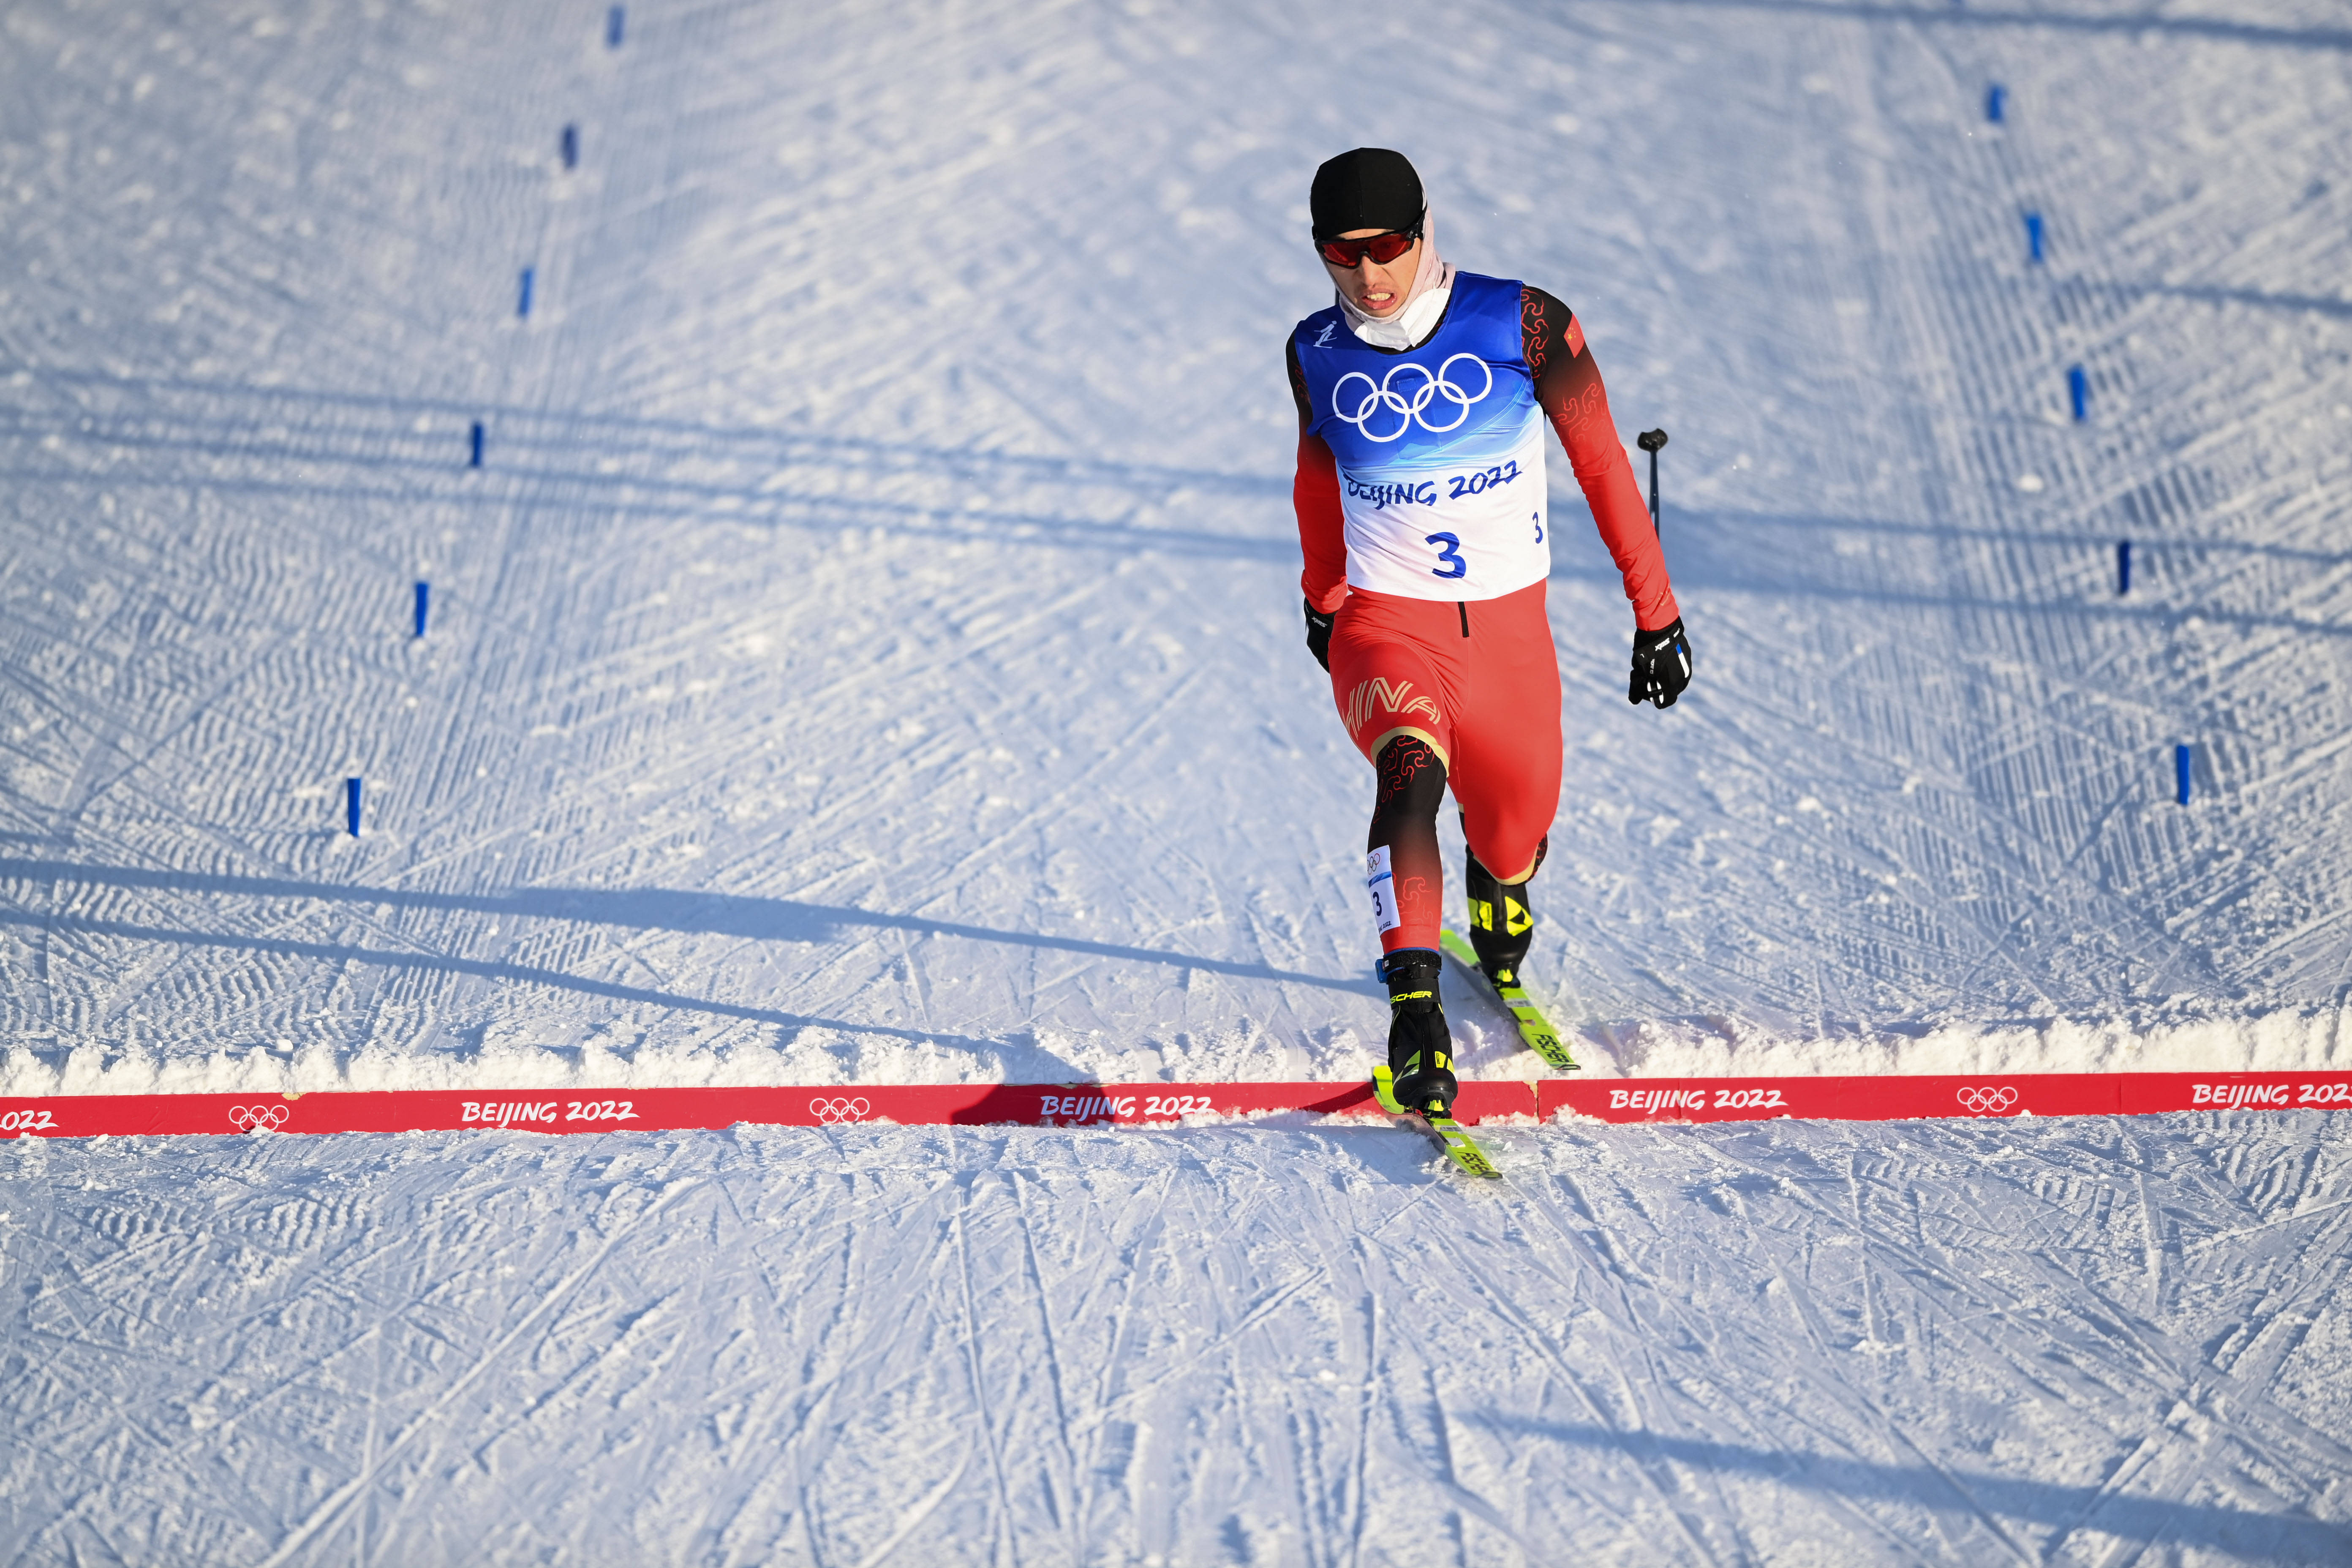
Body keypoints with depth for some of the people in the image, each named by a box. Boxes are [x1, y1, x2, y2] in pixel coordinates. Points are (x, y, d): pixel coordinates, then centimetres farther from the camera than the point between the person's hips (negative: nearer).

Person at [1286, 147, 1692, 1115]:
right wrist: (1321, 597, 30)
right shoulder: (1316, 354, -3)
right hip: (1385, 625, -1)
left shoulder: (1523, 325, -10)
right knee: (1410, 770, -32)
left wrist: (1655, 611, 0)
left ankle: (1496, 894, 55)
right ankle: (1414, 1006, -39)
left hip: (1510, 626, 1)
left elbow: (1600, 462, -2)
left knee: (1514, 834, 16)